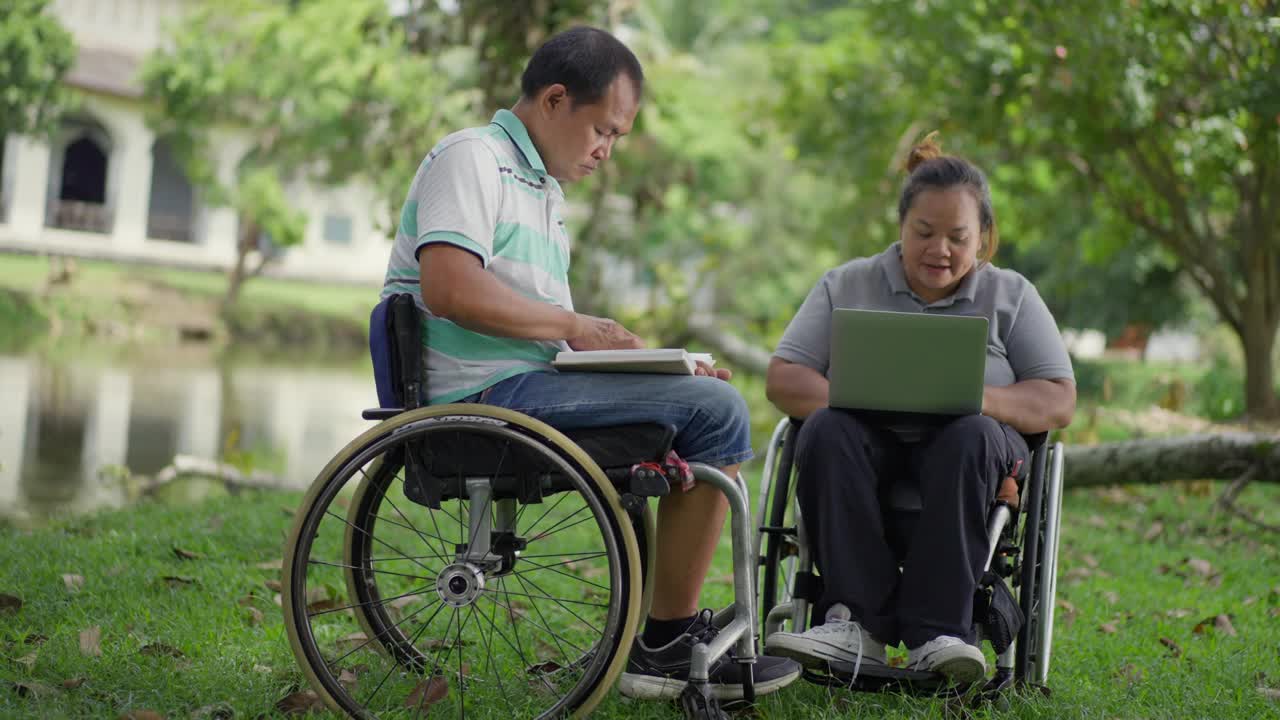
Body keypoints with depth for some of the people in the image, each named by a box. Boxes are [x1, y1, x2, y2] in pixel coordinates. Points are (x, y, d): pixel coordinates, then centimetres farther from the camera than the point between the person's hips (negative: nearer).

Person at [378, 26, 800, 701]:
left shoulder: (542, 189, 25)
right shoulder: (472, 157, -6)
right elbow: (448, 287, -23)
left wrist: (648, 362, 10)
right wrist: (575, 326, -14)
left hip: (527, 385, 11)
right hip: (486, 393, -11)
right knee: (717, 410, -16)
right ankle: (667, 642, -9)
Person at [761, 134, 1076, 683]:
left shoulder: (1012, 296, 12)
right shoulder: (846, 286, 13)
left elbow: (1058, 402, 4)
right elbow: (783, 379, 5)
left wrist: (980, 399, -17)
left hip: (966, 452, 0)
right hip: (870, 444, 1)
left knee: (968, 435, -35)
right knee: (827, 431, -33)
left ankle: (937, 632, -40)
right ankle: (856, 623, -40)